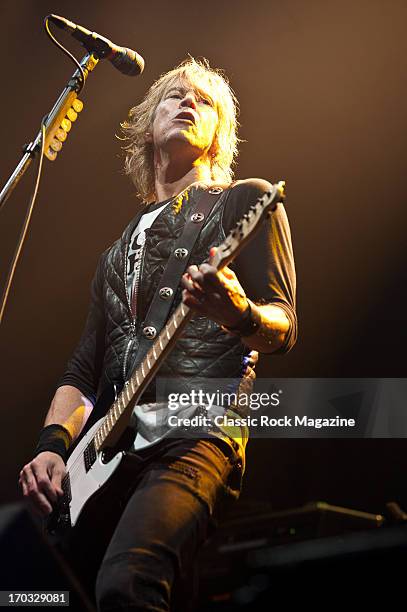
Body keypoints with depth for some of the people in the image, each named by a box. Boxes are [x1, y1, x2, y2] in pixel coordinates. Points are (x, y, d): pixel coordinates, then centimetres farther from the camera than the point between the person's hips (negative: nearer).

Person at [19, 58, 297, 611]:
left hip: (196, 435, -6)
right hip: (108, 448, 6)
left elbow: (284, 330, 0)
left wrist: (240, 314, -24)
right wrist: (53, 443, 3)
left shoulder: (244, 200, 11)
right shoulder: (121, 247, 26)